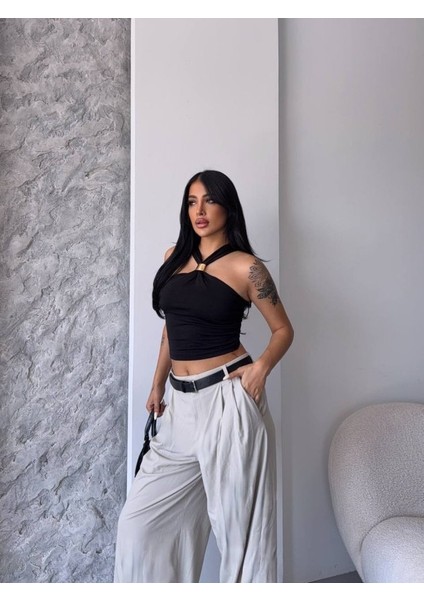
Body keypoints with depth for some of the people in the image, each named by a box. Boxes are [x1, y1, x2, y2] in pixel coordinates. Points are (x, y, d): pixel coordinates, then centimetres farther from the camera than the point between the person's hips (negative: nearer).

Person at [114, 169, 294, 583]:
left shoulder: (245, 267, -5)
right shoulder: (174, 257, 10)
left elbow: (283, 330, 3)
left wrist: (261, 367, -16)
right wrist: (158, 384, 19)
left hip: (228, 399, -5)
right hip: (181, 404, 6)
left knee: (236, 522, 8)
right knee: (139, 519, 11)